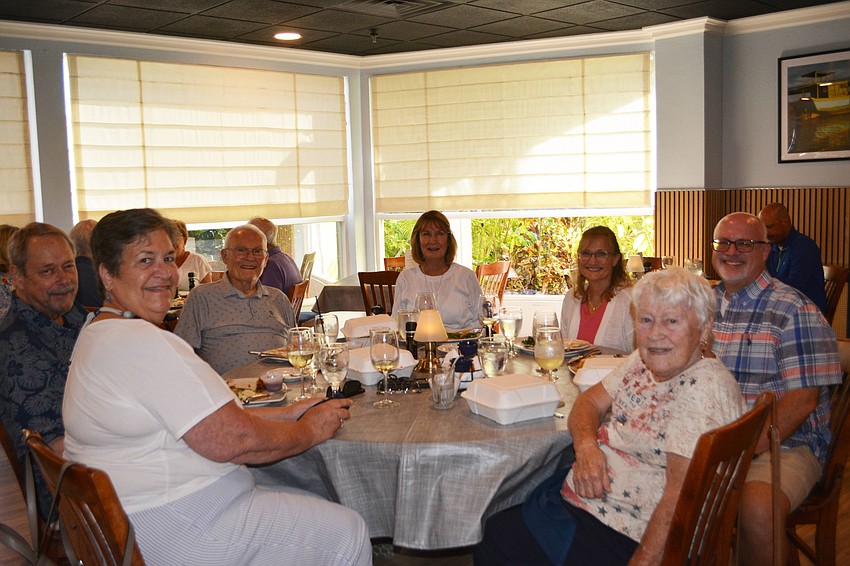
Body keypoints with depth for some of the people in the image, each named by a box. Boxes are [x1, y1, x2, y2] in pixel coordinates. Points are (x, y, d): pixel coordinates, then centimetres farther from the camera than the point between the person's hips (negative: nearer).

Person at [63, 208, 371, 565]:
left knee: (310, 502, 19)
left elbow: (209, 416, 13)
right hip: (171, 530, -11)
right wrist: (309, 430, -8)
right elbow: (230, 441, -24)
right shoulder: (143, 342, -23)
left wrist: (286, 414, 7)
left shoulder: (101, 334, 13)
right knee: (347, 533, -2)